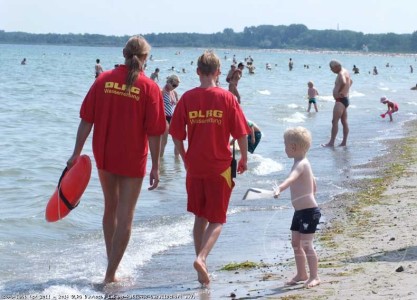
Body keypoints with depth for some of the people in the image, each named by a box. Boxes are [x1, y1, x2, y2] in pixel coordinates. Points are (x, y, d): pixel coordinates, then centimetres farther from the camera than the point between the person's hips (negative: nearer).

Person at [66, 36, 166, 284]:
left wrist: (77, 152, 5)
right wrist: (155, 167, -5)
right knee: (125, 217, 5)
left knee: (110, 208, 22)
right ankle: (111, 274, 4)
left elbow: (86, 120, -2)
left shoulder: (104, 80, -2)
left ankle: (112, 263, 35)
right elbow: (154, 132, -11)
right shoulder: (149, 88, -11)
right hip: (133, 160, -3)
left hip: (104, 156, 4)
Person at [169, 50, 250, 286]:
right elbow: (241, 133, -7)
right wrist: (244, 159, 9)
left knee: (200, 218, 16)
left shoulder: (187, 98, -3)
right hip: (220, 167, -2)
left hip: (195, 167, 2)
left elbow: (177, 135, 0)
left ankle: (203, 269, 18)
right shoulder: (227, 98, -8)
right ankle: (201, 257, -15)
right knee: (217, 220, 8)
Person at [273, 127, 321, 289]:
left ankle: (314, 276, 3)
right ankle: (301, 274, 26)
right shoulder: (302, 163, 14)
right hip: (300, 211, 10)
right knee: (295, 243, 14)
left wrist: (279, 188, -57)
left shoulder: (301, 164, -18)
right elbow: (313, 187, 24)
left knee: (306, 244, -6)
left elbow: (291, 178, -41)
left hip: (309, 211, -10)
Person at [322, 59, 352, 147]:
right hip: (345, 99, 11)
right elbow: (350, 81, 35)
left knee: (335, 121, -11)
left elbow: (343, 82, -39)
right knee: (344, 122, 10)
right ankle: (344, 142, 13)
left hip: (340, 100, -11)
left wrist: (338, 91, -26)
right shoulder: (345, 72, 15)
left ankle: (331, 142, -13)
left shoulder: (341, 74, -17)